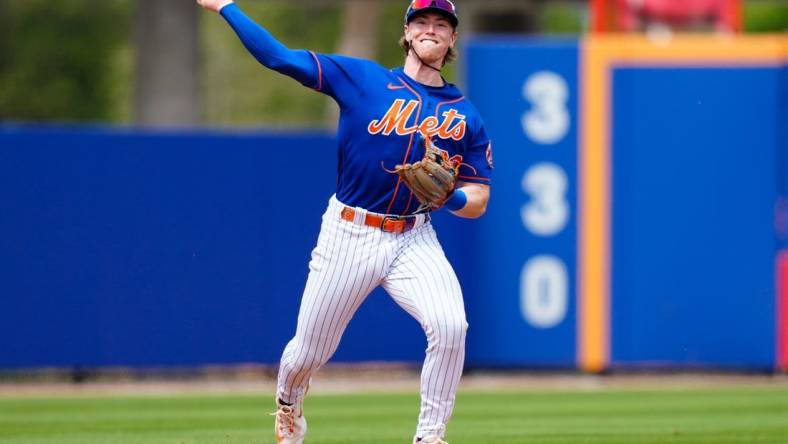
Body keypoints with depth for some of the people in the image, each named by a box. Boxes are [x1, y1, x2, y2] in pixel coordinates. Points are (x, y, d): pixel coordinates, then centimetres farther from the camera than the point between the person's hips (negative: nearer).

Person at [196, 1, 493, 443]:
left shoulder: (465, 116, 4)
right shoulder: (360, 78, -2)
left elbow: (478, 201, 3)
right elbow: (278, 56, -5)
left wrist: (448, 198, -20)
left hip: (413, 241, 1)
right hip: (350, 236, -1)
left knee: (450, 325, -26)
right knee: (309, 353, 7)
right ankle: (288, 405, 44)